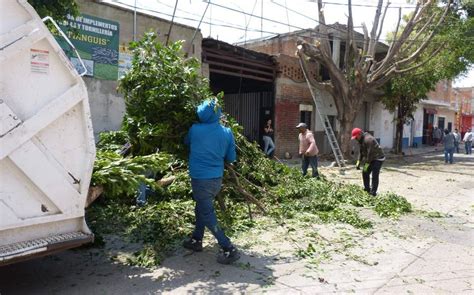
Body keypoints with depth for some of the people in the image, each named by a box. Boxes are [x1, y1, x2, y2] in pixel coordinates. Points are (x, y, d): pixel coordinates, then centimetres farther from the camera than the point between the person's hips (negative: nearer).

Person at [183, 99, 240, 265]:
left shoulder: (194, 130, -9)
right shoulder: (227, 132, -3)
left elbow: (186, 143, 13)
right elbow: (231, 158, 4)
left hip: (200, 178, -5)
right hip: (217, 178, 5)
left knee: (207, 215, 2)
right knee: (202, 208, 23)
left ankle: (229, 249, -2)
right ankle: (197, 240, 35)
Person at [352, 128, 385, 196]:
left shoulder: (368, 139, -25)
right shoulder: (361, 140, 7)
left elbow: (370, 153, -27)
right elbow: (361, 151, 13)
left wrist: (366, 164, -23)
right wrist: (359, 161, 4)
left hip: (378, 158, -10)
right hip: (371, 159, 10)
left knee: (374, 175, -13)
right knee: (365, 173, 11)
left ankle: (373, 193, -10)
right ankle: (367, 189, 22)